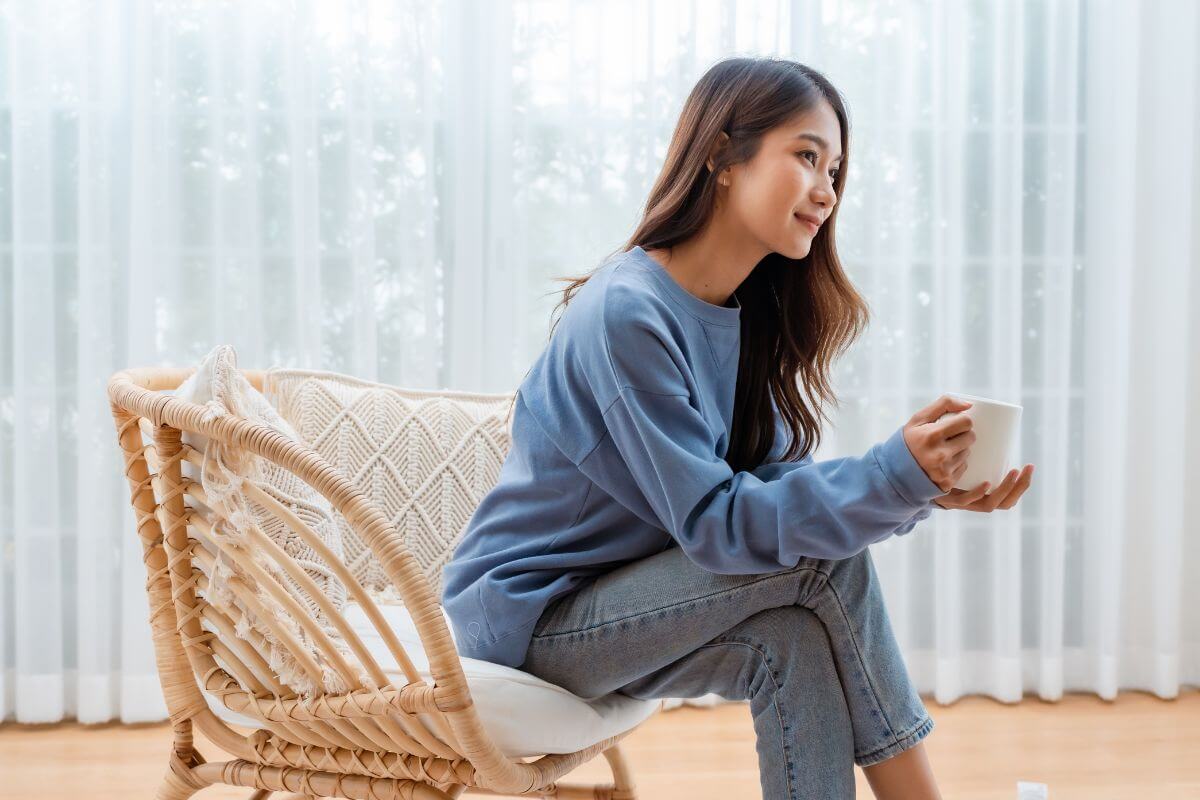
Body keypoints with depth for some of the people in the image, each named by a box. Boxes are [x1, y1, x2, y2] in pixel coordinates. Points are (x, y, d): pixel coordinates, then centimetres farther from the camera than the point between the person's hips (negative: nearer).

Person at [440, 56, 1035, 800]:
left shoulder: (745, 317, 3)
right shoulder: (625, 312, -24)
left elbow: (778, 481, -4)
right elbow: (713, 521, -25)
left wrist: (925, 484, -18)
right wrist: (896, 474, -32)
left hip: (619, 591, 8)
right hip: (529, 616, -8)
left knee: (794, 642, -19)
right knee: (827, 562, -20)